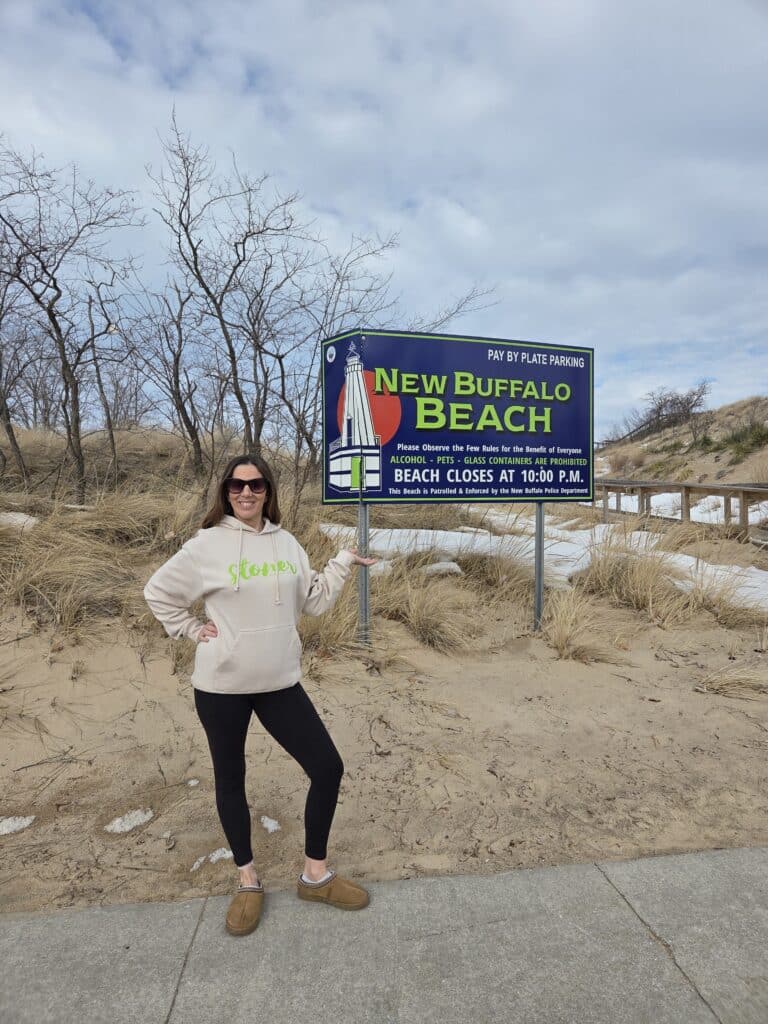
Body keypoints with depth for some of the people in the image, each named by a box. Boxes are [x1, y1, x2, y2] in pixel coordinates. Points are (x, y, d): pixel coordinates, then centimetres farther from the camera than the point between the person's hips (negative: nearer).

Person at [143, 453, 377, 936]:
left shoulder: (286, 542, 3)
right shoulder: (208, 544, -9)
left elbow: (313, 602, 6)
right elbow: (158, 592, 2)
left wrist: (344, 563, -2)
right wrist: (193, 629, -5)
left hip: (280, 682, 4)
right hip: (222, 686, -3)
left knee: (328, 767, 2)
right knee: (231, 781, 13)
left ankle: (316, 874, 24)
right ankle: (248, 881, 37)